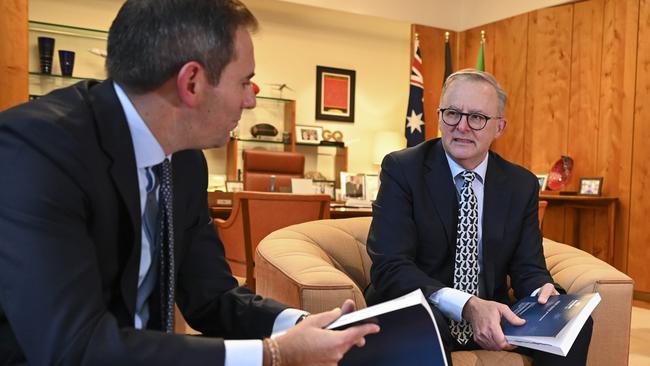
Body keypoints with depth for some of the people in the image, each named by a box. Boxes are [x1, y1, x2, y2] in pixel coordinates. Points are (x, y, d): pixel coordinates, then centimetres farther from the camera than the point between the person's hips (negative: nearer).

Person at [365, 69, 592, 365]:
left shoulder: (522, 184, 4)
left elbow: (528, 266, 4)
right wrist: (467, 305, -33)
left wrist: (542, 291, -21)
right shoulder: (402, 169, -10)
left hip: (489, 318, 4)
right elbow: (390, 266, -19)